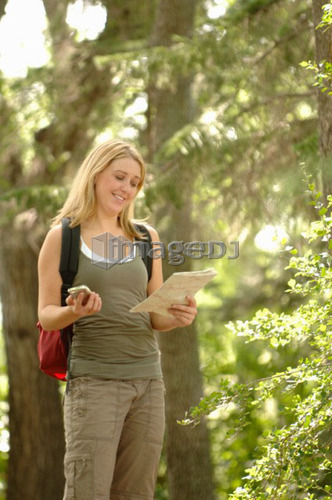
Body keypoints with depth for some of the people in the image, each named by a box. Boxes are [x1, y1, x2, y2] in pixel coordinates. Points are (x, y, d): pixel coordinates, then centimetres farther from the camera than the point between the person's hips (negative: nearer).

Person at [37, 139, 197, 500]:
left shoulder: (145, 239, 14)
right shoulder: (63, 237, 3)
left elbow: (156, 317, 16)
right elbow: (46, 315, 3)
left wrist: (178, 317, -6)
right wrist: (73, 311, -19)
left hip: (147, 377, 4)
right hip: (93, 379, -4)